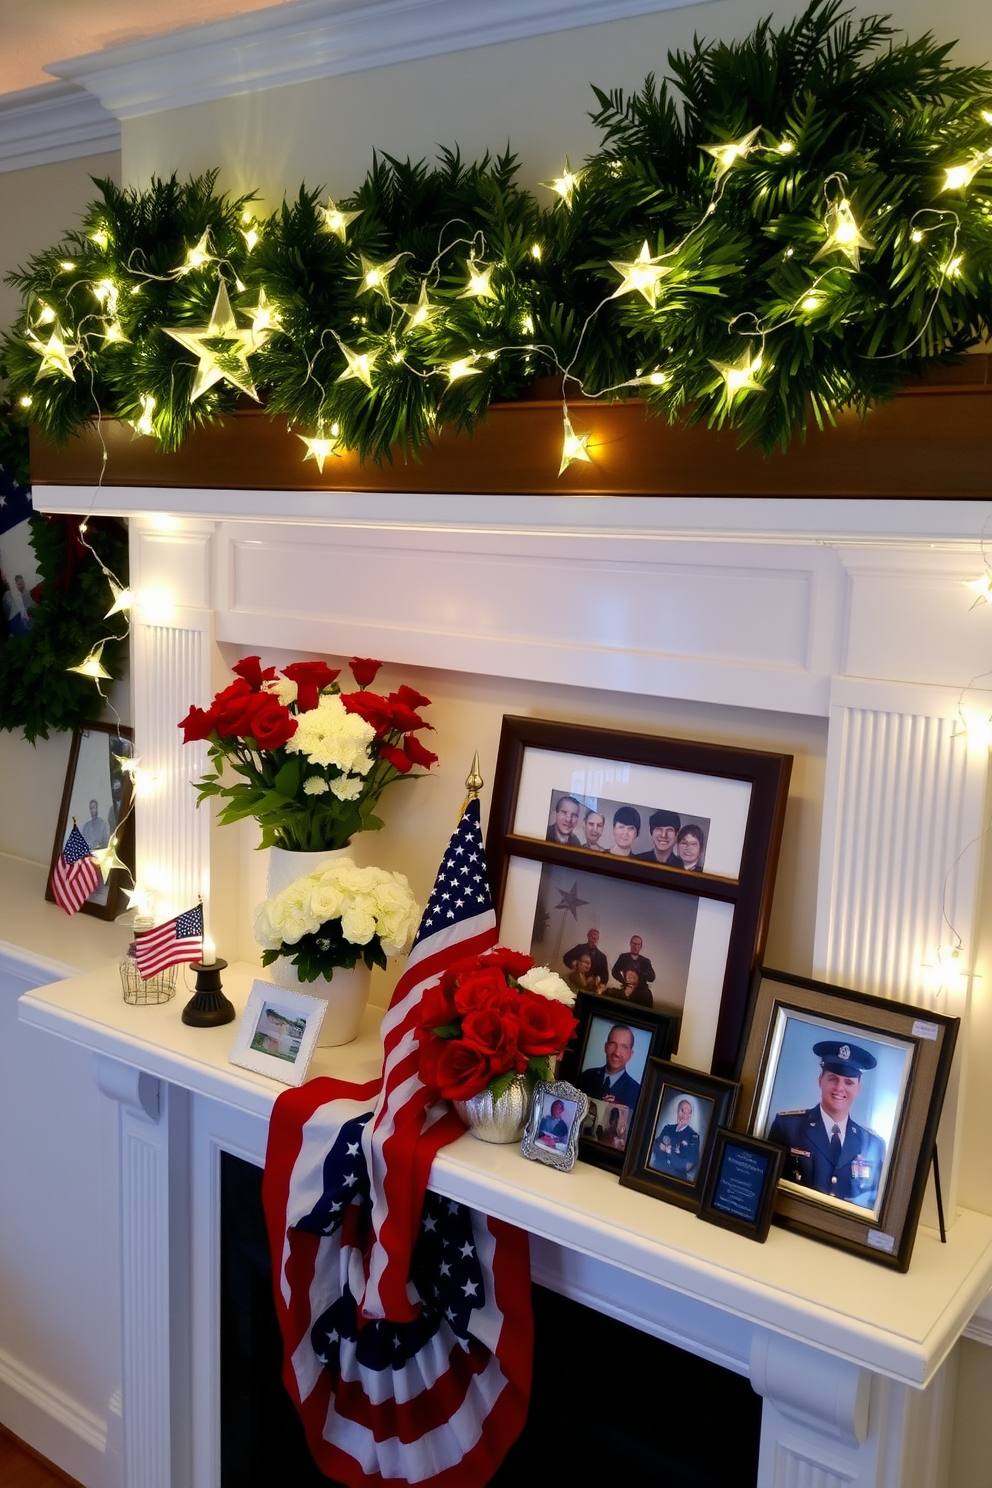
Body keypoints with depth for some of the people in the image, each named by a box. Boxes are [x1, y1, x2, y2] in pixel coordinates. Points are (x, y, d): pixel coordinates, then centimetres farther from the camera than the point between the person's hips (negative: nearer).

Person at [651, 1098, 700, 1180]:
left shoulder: (693, 1136, 0)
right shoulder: (667, 1128, 14)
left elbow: (688, 1165, -5)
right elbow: (654, 1147, 11)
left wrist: (669, 1151, -2)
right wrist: (661, 1148, -10)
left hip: (676, 1176, -3)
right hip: (657, 1169, 3)